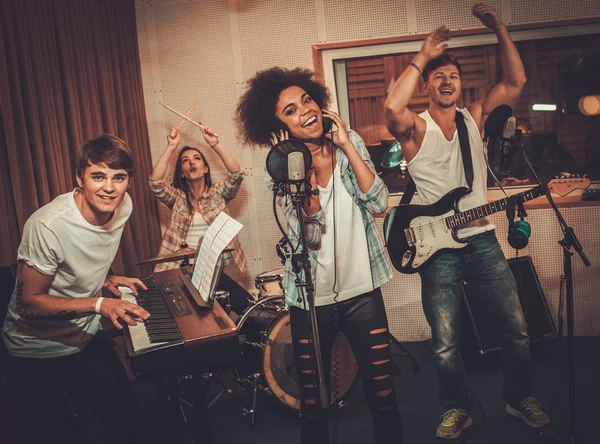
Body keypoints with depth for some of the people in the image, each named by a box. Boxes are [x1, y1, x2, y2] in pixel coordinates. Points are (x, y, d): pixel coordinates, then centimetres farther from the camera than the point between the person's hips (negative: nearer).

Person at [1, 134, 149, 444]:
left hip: (86, 338, 6)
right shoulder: (47, 225, -30)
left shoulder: (122, 206, -8)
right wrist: (99, 304, -31)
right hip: (39, 351, -5)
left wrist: (107, 279, -4)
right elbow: (28, 302, -23)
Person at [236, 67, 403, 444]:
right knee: (313, 398, 13)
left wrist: (346, 147, -14)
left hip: (362, 290, 1)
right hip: (310, 297, -1)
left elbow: (379, 203, -12)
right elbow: (308, 233, -18)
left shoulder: (349, 142, -1)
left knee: (383, 391, 9)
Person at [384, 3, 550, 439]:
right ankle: (457, 408, 25)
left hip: (483, 241, 4)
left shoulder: (475, 118, 8)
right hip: (438, 248, -3)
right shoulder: (416, 127, -4)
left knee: (516, 328, 9)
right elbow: (392, 107, -26)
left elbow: (515, 82, -2)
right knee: (445, 345, 2)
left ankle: (520, 396, 32)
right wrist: (423, 56, -19)